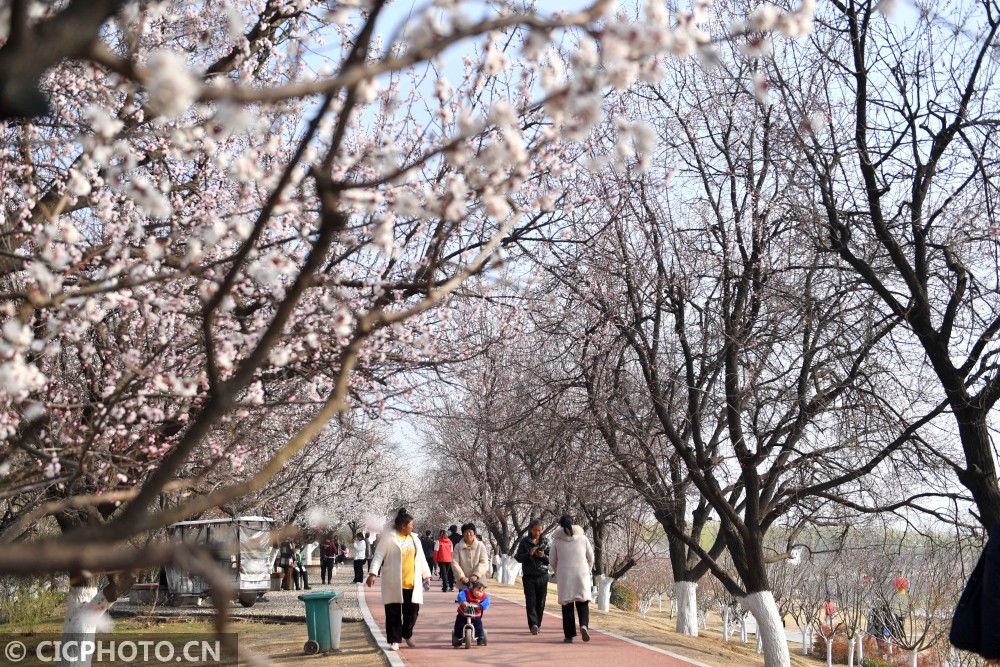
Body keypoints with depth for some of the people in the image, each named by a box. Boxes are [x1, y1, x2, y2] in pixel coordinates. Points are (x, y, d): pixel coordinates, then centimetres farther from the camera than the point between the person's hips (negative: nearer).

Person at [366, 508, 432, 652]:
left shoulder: (414, 539, 15)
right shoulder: (388, 538, -5)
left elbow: (421, 558, 21)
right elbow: (378, 556, -8)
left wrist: (426, 575, 20)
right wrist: (373, 573, -18)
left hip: (412, 584, 5)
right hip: (394, 584, -5)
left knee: (412, 611, 6)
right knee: (393, 613, -1)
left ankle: (407, 635, 29)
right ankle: (394, 640, 9)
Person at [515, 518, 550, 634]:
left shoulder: (545, 542, 6)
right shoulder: (524, 541, 3)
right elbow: (518, 557, 1)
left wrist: (543, 556, -16)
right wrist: (529, 554, -16)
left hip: (542, 576, 1)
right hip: (529, 576, -1)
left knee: (540, 602, 1)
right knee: (531, 601, -12)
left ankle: (537, 625, 13)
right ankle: (533, 625, -19)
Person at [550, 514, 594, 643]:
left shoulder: (557, 540, 1)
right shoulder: (582, 537, 4)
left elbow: (552, 560, 5)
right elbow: (591, 557, 7)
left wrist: (557, 573, 22)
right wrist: (588, 572, 20)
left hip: (564, 575, 0)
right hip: (582, 574, 1)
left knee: (567, 605, 6)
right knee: (582, 603, 8)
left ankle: (569, 635, 3)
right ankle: (584, 625, -18)